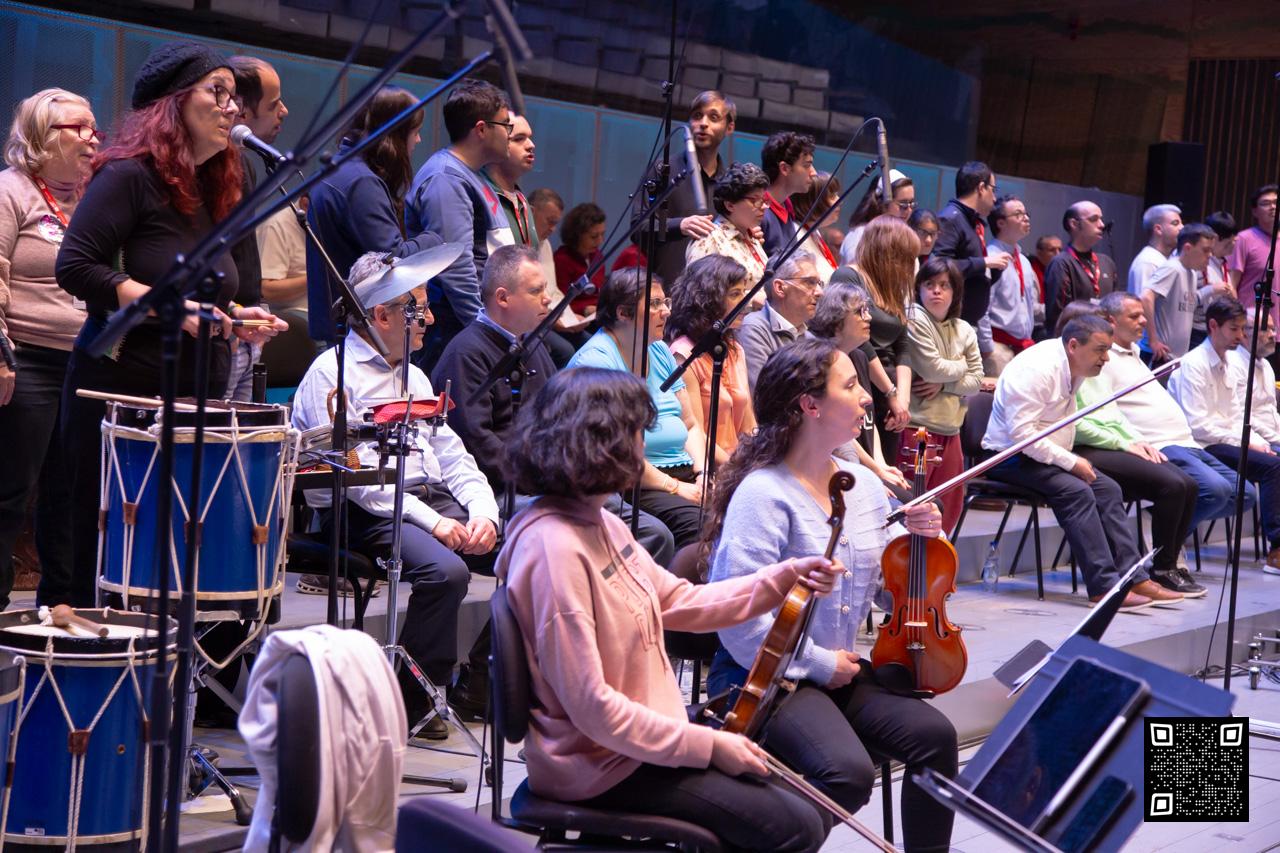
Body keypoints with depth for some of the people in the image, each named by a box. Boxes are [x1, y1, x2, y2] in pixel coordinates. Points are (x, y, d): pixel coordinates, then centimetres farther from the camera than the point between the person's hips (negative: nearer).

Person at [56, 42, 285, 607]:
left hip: (196, 398, 8)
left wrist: (237, 319, 7)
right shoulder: (129, 177, -8)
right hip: (122, 391, -7)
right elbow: (74, 266, -16)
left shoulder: (212, 189, 17)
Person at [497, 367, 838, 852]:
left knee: (803, 809, 10)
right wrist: (708, 746, -20)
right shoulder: (555, 547, -25)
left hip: (643, 737, 10)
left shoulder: (598, 524, 6)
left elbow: (679, 602, 14)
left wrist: (785, 578, 3)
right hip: (604, 765, -10)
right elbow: (591, 706, -27)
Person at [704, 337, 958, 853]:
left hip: (842, 671, 7)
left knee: (934, 734, -18)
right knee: (849, 772, -29)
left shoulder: (863, 485, 8)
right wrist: (818, 665, -17)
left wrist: (918, 536, 0)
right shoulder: (764, 493, -16)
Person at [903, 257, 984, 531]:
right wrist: (960, 366, 4)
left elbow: (976, 381, 8)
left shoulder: (964, 331, 14)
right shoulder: (914, 320, -7)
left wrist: (944, 384, -9)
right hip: (917, 426, -7)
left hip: (949, 430, 7)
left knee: (949, 509, 12)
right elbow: (931, 368, -15)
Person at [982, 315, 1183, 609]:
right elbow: (1021, 433, -28)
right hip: (1013, 458, -10)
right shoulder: (1037, 368, -22)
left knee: (1108, 489, -6)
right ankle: (1104, 586, -30)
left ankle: (1134, 577, -8)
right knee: (1077, 491, -28)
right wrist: (1071, 462, -25)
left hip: (1050, 455, 10)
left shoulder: (1074, 366, 8)